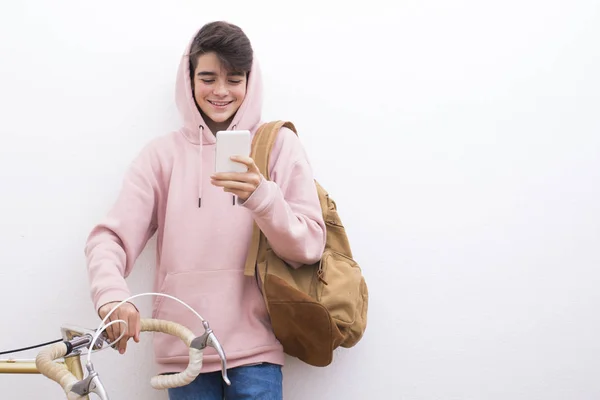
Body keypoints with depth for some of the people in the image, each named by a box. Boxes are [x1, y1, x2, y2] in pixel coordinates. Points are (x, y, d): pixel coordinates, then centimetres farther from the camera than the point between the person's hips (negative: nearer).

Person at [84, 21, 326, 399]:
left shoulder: (279, 145, 3)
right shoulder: (163, 153, 6)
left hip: (254, 349, -1)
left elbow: (310, 247, -2)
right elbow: (111, 236, -4)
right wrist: (111, 293, -25)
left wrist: (261, 197, -20)